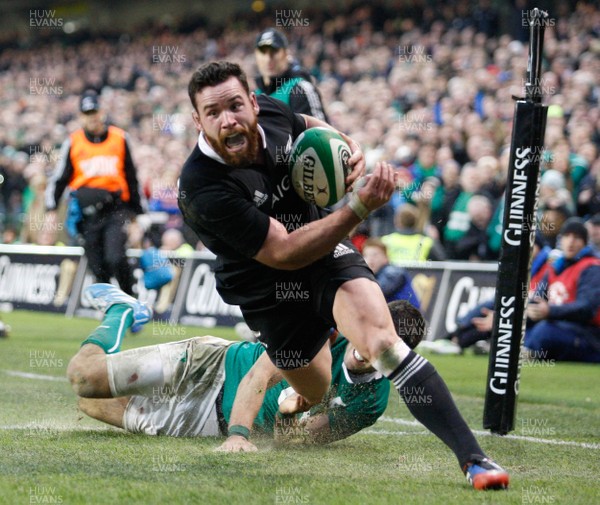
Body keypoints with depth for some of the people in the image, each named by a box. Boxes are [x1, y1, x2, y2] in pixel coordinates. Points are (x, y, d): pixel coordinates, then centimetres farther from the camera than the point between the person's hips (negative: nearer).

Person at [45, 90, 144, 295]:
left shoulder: (119, 138, 8)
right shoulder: (73, 142, 7)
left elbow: (131, 176, 15)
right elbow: (59, 178, 11)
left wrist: (137, 211, 16)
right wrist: (51, 207, -1)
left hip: (115, 210, -1)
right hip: (88, 212, 1)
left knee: (115, 258, -19)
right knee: (98, 268, 1)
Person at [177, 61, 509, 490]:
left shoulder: (269, 112, -12)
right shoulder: (203, 191, -30)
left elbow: (309, 125, 16)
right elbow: (283, 254, -30)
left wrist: (349, 146, -7)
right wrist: (360, 208, -36)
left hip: (326, 252, 2)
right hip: (270, 291, -2)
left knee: (382, 342, -23)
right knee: (317, 396, 8)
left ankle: (473, 458, -26)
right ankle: (241, 422, 44)